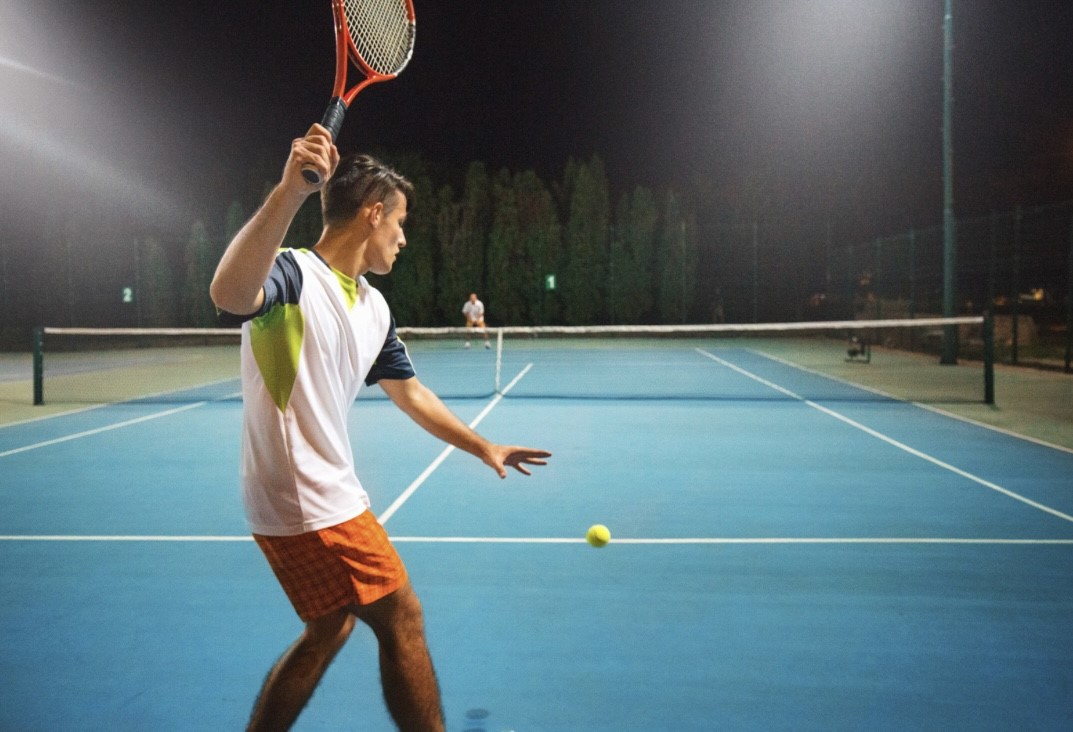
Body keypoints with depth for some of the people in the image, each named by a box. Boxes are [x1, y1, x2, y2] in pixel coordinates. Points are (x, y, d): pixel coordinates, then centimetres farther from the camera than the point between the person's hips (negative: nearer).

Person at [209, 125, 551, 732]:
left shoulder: (375, 308, 9)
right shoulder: (291, 274, -17)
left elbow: (410, 392, 21)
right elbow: (230, 295, -41)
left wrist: (483, 447, 24)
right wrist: (290, 190, -49)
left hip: (330, 494, 9)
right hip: (305, 504, -9)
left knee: (330, 630, 21)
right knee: (402, 620, 2)